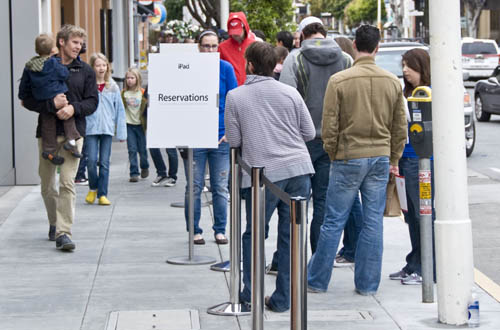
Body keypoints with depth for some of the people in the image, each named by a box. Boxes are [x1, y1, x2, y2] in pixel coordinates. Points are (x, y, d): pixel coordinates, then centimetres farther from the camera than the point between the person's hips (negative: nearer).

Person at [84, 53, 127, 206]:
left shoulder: (113, 87, 6)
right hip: (91, 128, -2)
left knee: (104, 162, 3)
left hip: (107, 129, 2)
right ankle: (93, 188, 17)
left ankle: (102, 194, 9)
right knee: (92, 160, -8)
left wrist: (121, 132, 6)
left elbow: (120, 110, 9)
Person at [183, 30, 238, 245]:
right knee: (194, 187, 4)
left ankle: (220, 230, 16)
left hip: (221, 136, 1)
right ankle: (194, 231, 13)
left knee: (220, 187, 6)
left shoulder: (226, 68, 3)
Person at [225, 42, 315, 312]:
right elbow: (309, 133, 10)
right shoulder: (290, 93, 5)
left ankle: (250, 293, 17)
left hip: (262, 174, -2)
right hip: (298, 169, 2)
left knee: (254, 234, 14)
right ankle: (283, 298, 9)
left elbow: (233, 141, 1)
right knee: (290, 235, 6)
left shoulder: (235, 97, 0)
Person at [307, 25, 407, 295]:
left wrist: (334, 155, 7)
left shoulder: (338, 81, -9)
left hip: (348, 158, -3)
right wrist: (393, 159, 17)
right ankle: (367, 284, 12)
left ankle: (316, 280, 12)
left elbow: (329, 126, -7)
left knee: (334, 222, 4)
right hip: (381, 158, 3)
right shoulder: (393, 82, 3)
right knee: (373, 222, 8)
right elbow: (400, 127, 8)